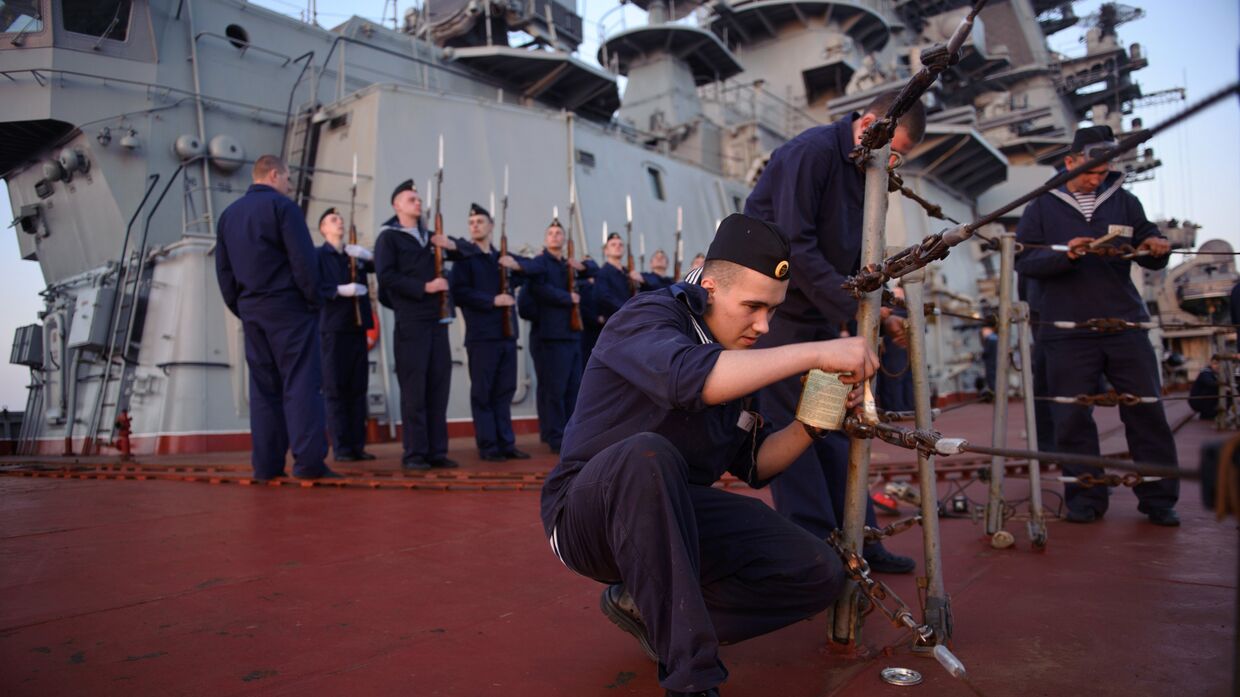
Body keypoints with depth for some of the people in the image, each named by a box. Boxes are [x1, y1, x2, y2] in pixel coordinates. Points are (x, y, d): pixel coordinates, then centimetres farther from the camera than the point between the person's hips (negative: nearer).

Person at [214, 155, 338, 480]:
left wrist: (240, 308, 18)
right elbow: (304, 259, -13)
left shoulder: (229, 214, 16)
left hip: (251, 311, 7)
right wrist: (315, 300, -5)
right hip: (288, 307, -6)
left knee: (263, 386, 9)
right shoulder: (282, 206, -6)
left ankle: (266, 464, 8)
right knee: (301, 383, -7)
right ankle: (308, 461, -11)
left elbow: (223, 270, 15)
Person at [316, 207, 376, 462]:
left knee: (358, 388, 4)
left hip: (357, 327, 4)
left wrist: (369, 256, -6)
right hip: (332, 328, -4)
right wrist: (341, 290, -18)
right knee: (335, 390, -3)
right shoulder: (318, 255, 5)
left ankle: (357, 445, 8)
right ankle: (341, 448, 0)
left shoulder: (356, 254, 18)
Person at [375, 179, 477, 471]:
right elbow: (386, 275, -10)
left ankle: (436, 451, 10)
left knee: (438, 385, 4)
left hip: (437, 319, 6)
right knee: (414, 388, -5)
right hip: (410, 321, -6)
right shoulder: (389, 237, 3)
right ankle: (414, 453, 1)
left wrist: (453, 245, 3)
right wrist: (424, 287, -16)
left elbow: (471, 251, 24)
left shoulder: (430, 236, 20)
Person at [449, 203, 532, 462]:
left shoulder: (503, 258, 17)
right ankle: (488, 446, 5)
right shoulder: (465, 258, 1)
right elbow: (459, 293, -10)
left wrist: (518, 265, 2)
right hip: (481, 335, -5)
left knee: (504, 391, 7)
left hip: (507, 334, 5)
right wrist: (492, 301, -17)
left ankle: (506, 443, 13)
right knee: (483, 393, 0)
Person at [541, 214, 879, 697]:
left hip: (673, 515, 7)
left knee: (820, 575, -5)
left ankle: (647, 608, 2)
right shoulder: (649, 317, -16)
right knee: (648, 455, -40)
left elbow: (754, 465, 8)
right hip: (588, 518, -6)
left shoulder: (740, 357, 6)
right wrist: (816, 353, -37)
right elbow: (690, 377, -40)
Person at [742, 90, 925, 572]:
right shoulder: (812, 151, -14)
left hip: (818, 315, 9)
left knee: (835, 425, 10)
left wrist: (880, 317, 0)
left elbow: (851, 263, 14)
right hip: (774, 309, -9)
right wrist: (854, 308, -23)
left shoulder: (862, 175, 12)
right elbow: (795, 247, -23)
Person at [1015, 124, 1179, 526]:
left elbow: (1150, 260, 14)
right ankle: (1086, 497, 13)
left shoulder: (1123, 201, 13)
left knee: (1146, 411, 3)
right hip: (1067, 330, -2)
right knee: (1073, 417, 1)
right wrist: (1065, 254, -21)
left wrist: (1155, 248, -9)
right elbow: (1023, 260, -4)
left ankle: (1158, 498, 15)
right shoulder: (1042, 207, 6)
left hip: (1125, 325, 2)